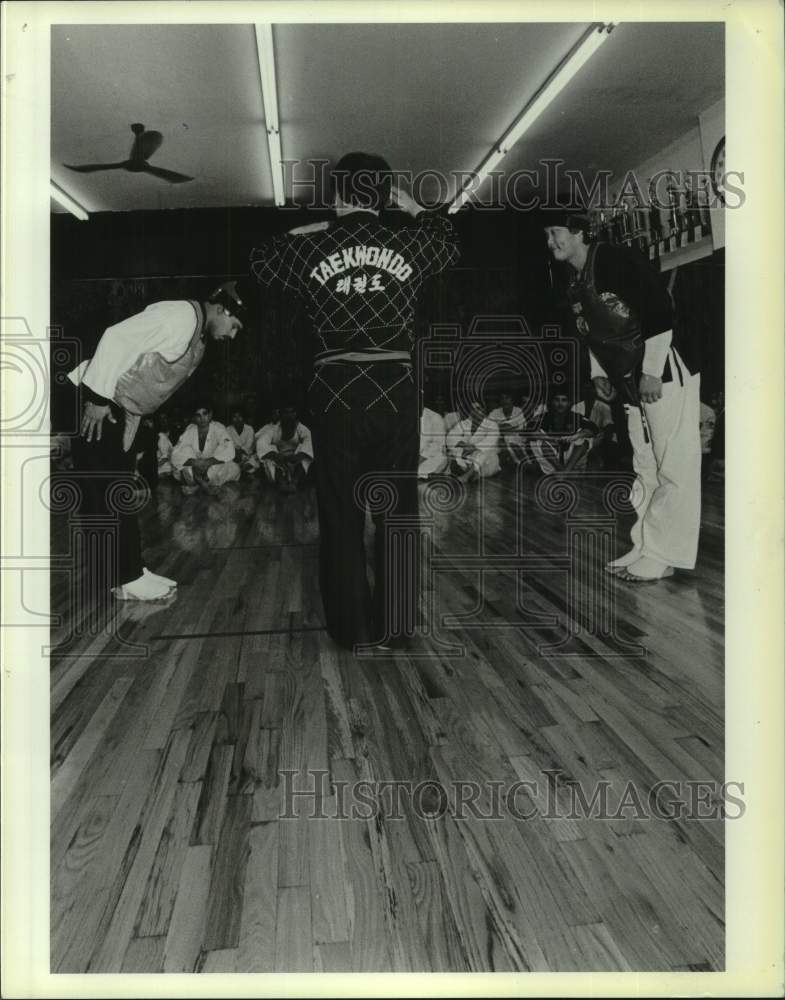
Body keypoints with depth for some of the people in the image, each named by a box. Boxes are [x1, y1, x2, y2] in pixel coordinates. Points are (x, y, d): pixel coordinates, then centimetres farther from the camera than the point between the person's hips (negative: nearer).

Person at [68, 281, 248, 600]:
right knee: (107, 494, -5)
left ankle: (129, 572, 18)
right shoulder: (180, 315, -16)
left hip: (119, 409, 10)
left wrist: (129, 428, 16)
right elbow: (117, 338, -24)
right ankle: (126, 580, 0)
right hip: (93, 401, -10)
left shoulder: (198, 342, 14)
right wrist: (99, 398, -25)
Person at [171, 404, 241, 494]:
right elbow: (176, 453, -18)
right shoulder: (190, 430, -7)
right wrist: (193, 462, -35)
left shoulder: (218, 428, -10)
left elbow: (228, 451, -25)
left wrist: (208, 462, -36)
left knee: (234, 468, -32)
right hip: (193, 470, 1)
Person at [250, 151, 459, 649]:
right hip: (395, 389, 1)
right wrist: (410, 204, 33)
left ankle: (353, 627, 11)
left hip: (337, 391, 0)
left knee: (341, 514, 7)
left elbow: (260, 261, 22)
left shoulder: (310, 248, 1)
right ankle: (395, 622, 13)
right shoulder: (407, 244, 3)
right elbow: (448, 237, 25)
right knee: (398, 509, 9)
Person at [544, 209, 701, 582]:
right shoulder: (574, 284, 11)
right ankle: (645, 548, 22)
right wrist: (598, 372, 14)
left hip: (664, 373, -9)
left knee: (674, 468, -4)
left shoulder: (617, 260, -15)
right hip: (631, 383, 9)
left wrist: (652, 372, -22)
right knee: (645, 469, 14)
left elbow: (660, 310, -21)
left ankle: (663, 556, -1)